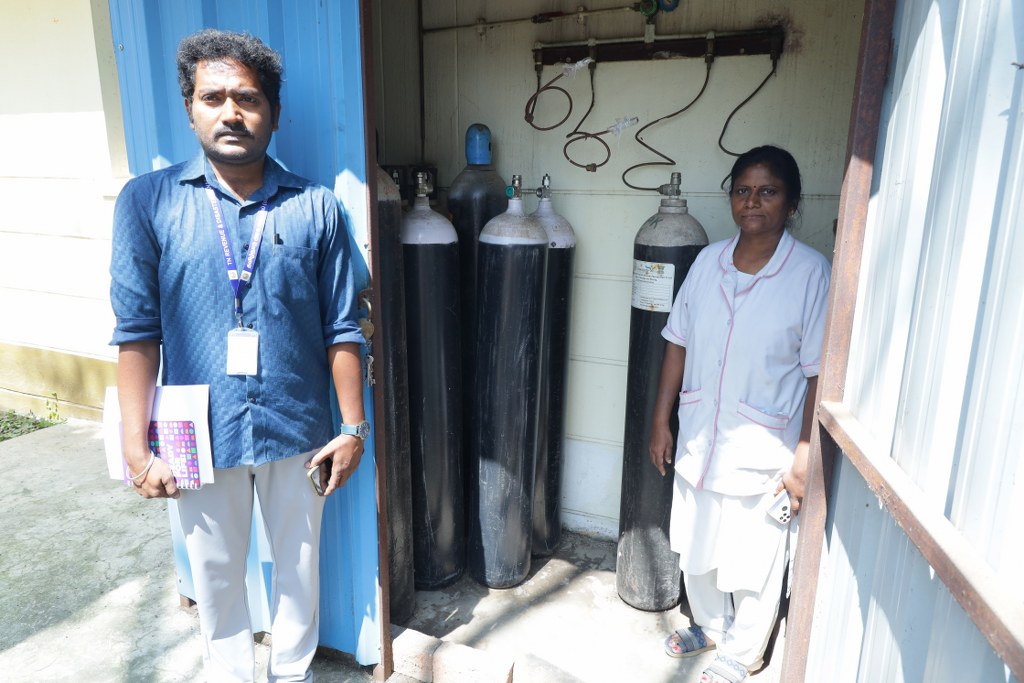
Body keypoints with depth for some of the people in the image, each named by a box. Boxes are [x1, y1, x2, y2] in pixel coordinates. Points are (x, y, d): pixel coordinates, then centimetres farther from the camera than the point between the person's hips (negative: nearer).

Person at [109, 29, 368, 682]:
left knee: (299, 567, 19)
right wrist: (138, 449, -7)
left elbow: (342, 330, -2)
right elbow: (138, 333, -5)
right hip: (201, 437, 0)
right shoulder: (148, 202, -4)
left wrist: (353, 428, -3)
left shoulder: (316, 207, -3)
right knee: (217, 574, 19)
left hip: (297, 432, 1)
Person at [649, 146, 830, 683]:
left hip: (763, 451, -4)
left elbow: (820, 373, -12)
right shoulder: (709, 260, -1)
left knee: (755, 562, 14)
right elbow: (678, 343, 4)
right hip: (699, 438, 4)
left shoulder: (811, 272, -13)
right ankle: (709, 626, 48)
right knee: (697, 546, 21)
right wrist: (660, 421, 4)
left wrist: (805, 458, -13)